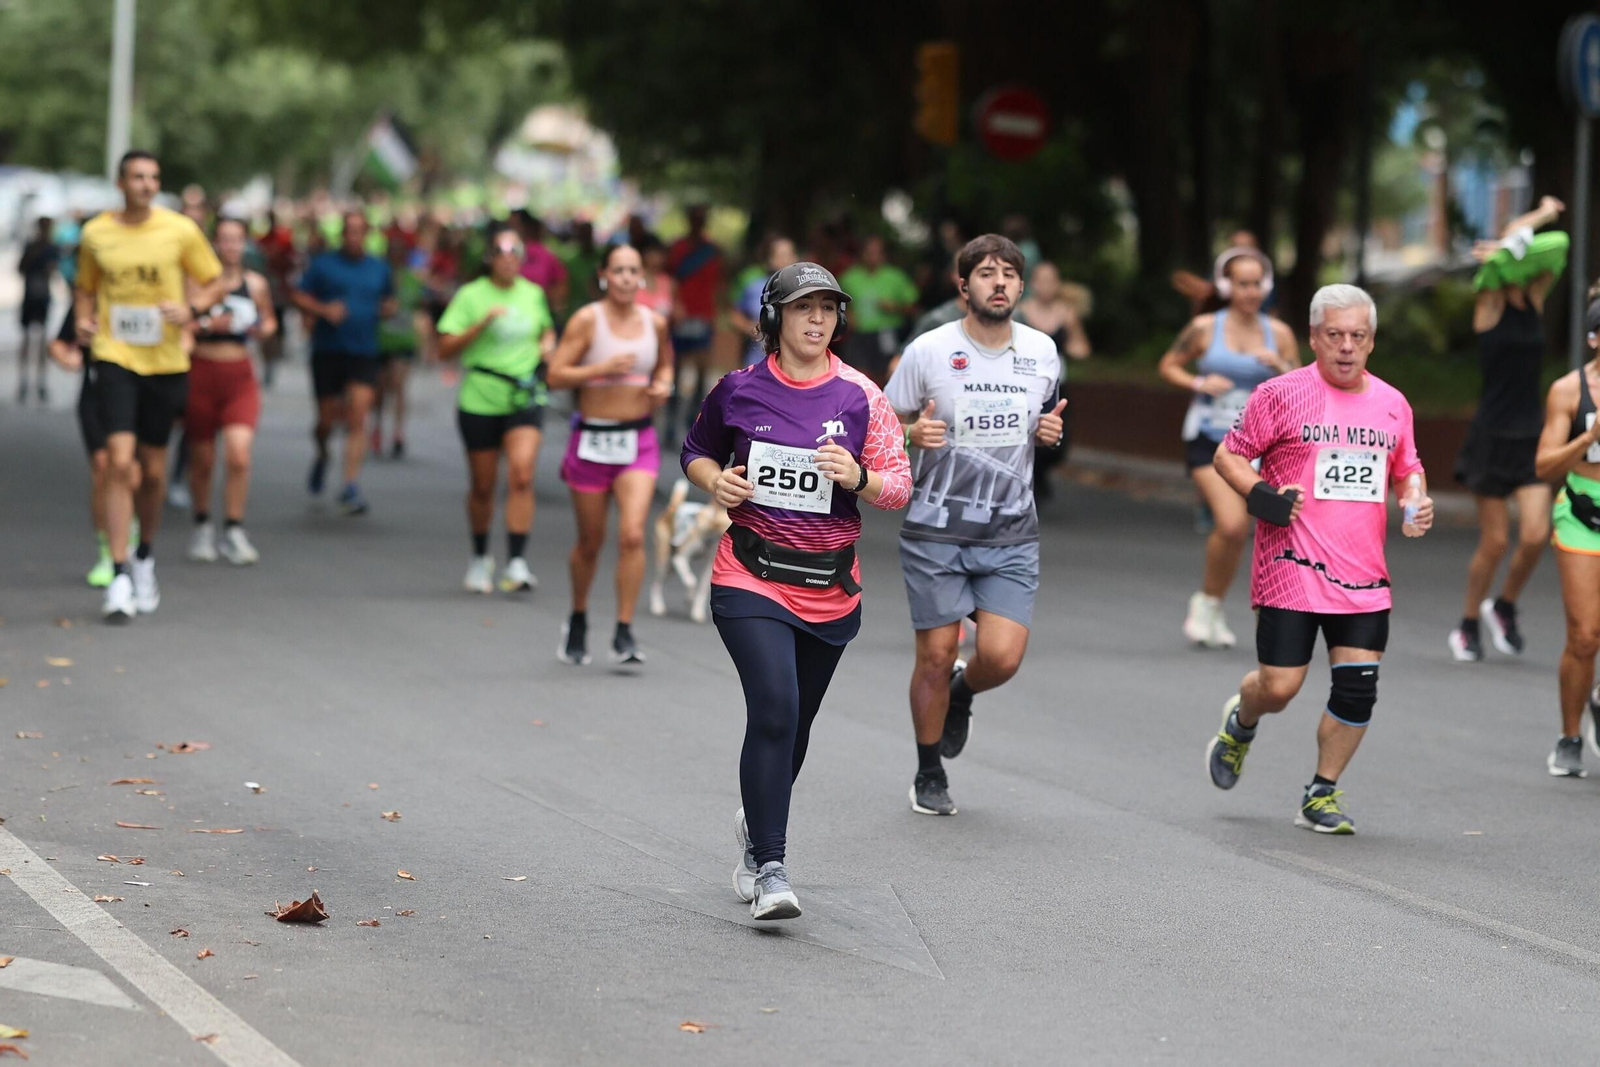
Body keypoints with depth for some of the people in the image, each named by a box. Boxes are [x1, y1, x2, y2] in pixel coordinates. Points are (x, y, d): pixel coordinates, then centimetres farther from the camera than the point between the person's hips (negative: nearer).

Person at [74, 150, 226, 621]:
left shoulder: (180, 230, -1)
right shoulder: (95, 234, 2)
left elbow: (215, 282, 7)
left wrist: (189, 308, -12)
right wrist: (84, 321, -3)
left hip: (165, 361, 1)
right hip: (114, 357, -1)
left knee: (153, 469, 10)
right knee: (120, 460, -15)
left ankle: (146, 555, 36)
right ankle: (119, 577, -14)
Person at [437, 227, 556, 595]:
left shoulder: (534, 294, 8)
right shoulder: (471, 296, -4)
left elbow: (546, 328, 28)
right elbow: (446, 347, -9)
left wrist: (547, 342, 5)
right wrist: (483, 323, -19)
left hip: (525, 399, 2)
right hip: (480, 401, -1)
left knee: (522, 475, -17)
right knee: (482, 485, 9)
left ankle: (517, 562, -18)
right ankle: (480, 558, 30)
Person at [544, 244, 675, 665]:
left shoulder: (654, 323, 4)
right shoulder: (587, 320, -7)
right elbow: (556, 376, -10)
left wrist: (663, 385, 2)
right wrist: (602, 369, -22)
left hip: (639, 441, 2)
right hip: (592, 439, -2)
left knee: (632, 534, -15)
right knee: (590, 541, 10)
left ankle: (624, 634, -10)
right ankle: (577, 622, 34)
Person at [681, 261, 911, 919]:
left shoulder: (860, 396, -1)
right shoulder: (741, 390, -1)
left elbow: (899, 488, -1)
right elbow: (696, 450, 16)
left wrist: (858, 477, -22)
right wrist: (715, 480, -6)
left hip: (829, 589, 2)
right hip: (751, 580, -2)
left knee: (793, 726, 15)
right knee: (774, 710, -20)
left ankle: (757, 825, 43)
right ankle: (771, 868, -18)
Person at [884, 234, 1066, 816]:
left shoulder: (1042, 352, 3)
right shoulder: (928, 351, -7)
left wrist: (1051, 431, -2)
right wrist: (914, 434, -20)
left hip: (1011, 533, 2)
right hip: (935, 532, -2)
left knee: (1002, 657, -10)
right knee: (936, 656, 2)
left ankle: (961, 694, 27)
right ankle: (929, 776, 23)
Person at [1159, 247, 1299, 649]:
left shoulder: (1278, 334, 4)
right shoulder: (1204, 328, -2)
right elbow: (1169, 365, 8)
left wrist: (1283, 369, -13)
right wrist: (1198, 383, -9)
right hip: (1207, 438, -3)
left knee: (1236, 532, 4)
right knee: (1231, 524, -20)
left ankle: (1211, 608, 24)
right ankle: (1205, 602, 1)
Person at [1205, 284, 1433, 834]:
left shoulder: (1392, 404, 11)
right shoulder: (1281, 394, -4)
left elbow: (1408, 468, 25)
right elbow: (1228, 454, 2)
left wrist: (1417, 503, 4)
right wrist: (1260, 496, -15)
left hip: (1363, 575, 4)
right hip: (1291, 569, -4)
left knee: (1357, 688, -3)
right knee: (1279, 686, -5)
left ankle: (1322, 795, 13)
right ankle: (1240, 723, 31)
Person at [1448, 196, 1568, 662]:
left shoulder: (1535, 300, 7)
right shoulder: (1490, 303, -7)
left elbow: (1558, 247, -2)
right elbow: (1513, 239, -17)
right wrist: (1541, 216, -4)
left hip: (1531, 435, 5)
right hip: (1492, 435, -5)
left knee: (1536, 535, -8)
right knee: (1494, 542, 0)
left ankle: (1504, 607, 18)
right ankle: (1468, 625, 19)